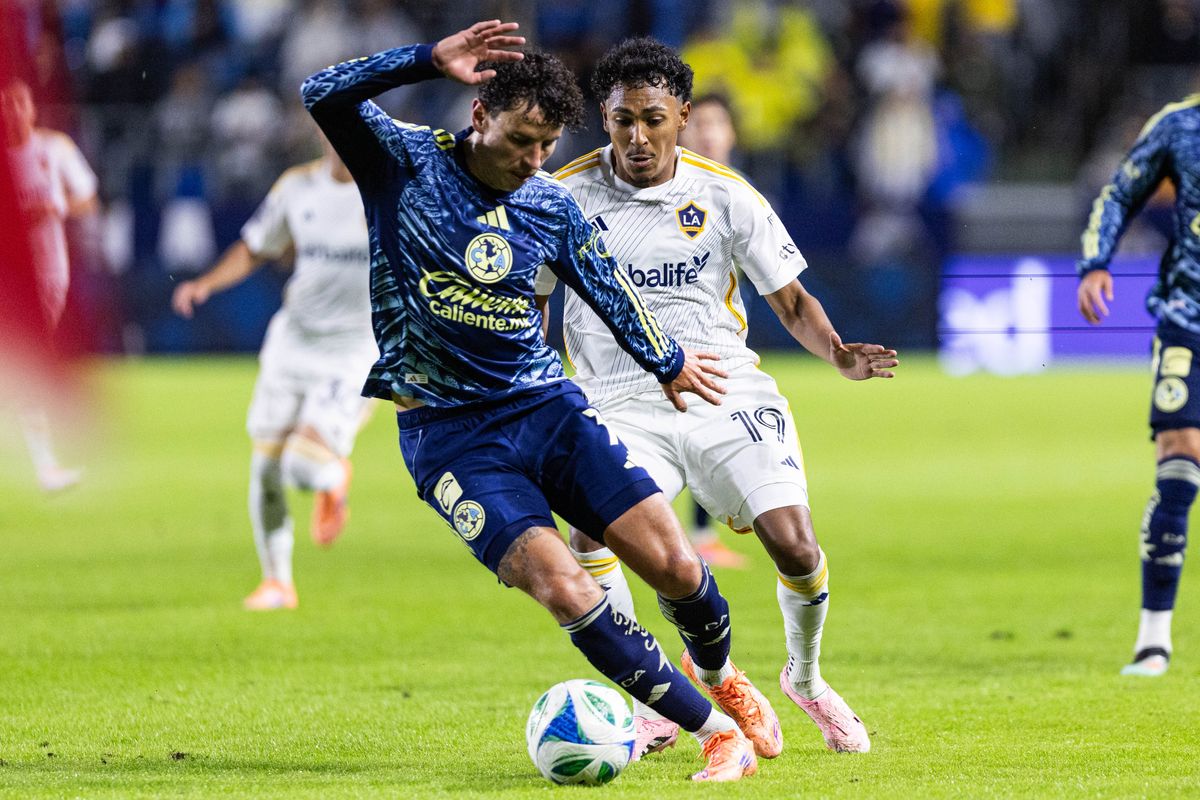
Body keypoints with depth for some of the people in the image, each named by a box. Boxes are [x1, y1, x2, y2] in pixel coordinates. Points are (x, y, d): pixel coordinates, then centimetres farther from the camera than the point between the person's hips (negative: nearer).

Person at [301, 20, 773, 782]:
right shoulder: (404, 163, -7)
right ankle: (716, 732, -12)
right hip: (449, 433, -3)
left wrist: (670, 363, 32)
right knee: (564, 590, -22)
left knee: (674, 565, -9)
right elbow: (325, 95, -23)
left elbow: (610, 290, 20)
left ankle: (721, 678, 25)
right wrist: (431, 60, -33)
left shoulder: (552, 207, 3)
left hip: (548, 406, 3)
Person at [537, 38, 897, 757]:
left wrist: (839, 354, -12)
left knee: (794, 546, -15)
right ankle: (651, 704, -8)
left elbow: (792, 301, 7)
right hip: (620, 404, 0)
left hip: (727, 392, 0)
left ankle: (805, 676, 18)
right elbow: (530, 303, 12)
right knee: (591, 534, -27)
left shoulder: (726, 196, 1)